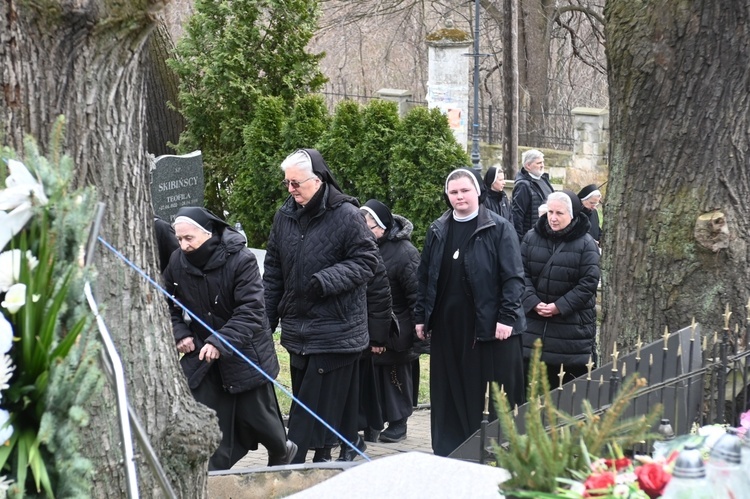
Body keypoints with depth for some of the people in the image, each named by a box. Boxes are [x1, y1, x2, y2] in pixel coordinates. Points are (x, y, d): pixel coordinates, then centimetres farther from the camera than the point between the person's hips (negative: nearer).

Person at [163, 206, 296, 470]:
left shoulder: (242, 260, -21)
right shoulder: (177, 263, -4)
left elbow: (250, 310, -26)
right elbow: (170, 305, 13)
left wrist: (221, 342, -35)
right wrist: (179, 333, -4)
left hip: (245, 352, -4)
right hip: (201, 355, 4)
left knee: (256, 415, 10)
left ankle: (281, 451, 40)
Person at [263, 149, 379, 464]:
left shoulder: (346, 215, -11)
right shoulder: (285, 215, 7)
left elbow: (366, 261, -10)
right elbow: (273, 270, 13)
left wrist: (325, 280, -21)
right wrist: (268, 318, 11)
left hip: (336, 329, -6)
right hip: (298, 328, 6)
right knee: (304, 398, 12)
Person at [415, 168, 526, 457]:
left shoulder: (499, 229, -3)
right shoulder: (438, 231, 12)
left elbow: (513, 277, -7)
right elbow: (425, 277, 16)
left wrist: (507, 317, -13)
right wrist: (421, 316, 11)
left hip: (488, 324, -4)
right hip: (447, 325, 5)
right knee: (449, 394, 9)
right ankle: (447, 453, 17)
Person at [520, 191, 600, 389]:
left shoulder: (585, 244, -6)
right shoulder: (531, 238, 5)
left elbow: (589, 283, -10)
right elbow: (522, 273, 2)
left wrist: (560, 307, -16)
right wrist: (533, 303, -13)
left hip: (572, 325, -3)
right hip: (535, 322, 3)